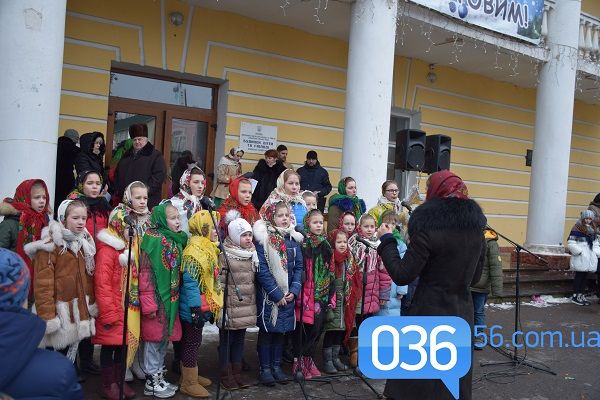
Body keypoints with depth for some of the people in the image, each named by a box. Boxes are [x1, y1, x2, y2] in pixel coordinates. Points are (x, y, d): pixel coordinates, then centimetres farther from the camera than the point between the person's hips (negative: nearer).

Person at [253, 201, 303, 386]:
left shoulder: (294, 239, 6)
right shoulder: (264, 239, -10)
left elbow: (299, 267, 6)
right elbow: (262, 270, -15)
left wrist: (294, 291, -7)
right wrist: (276, 294, -16)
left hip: (288, 294, 5)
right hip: (268, 294, -5)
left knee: (281, 329, 12)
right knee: (267, 330, 4)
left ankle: (276, 365, 24)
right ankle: (265, 368, 15)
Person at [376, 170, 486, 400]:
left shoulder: (429, 228, -17)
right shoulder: (476, 227, 3)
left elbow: (402, 276, -15)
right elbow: (475, 276, 13)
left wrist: (386, 240, -4)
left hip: (430, 313, -6)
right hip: (462, 313, 6)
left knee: (418, 381, 8)